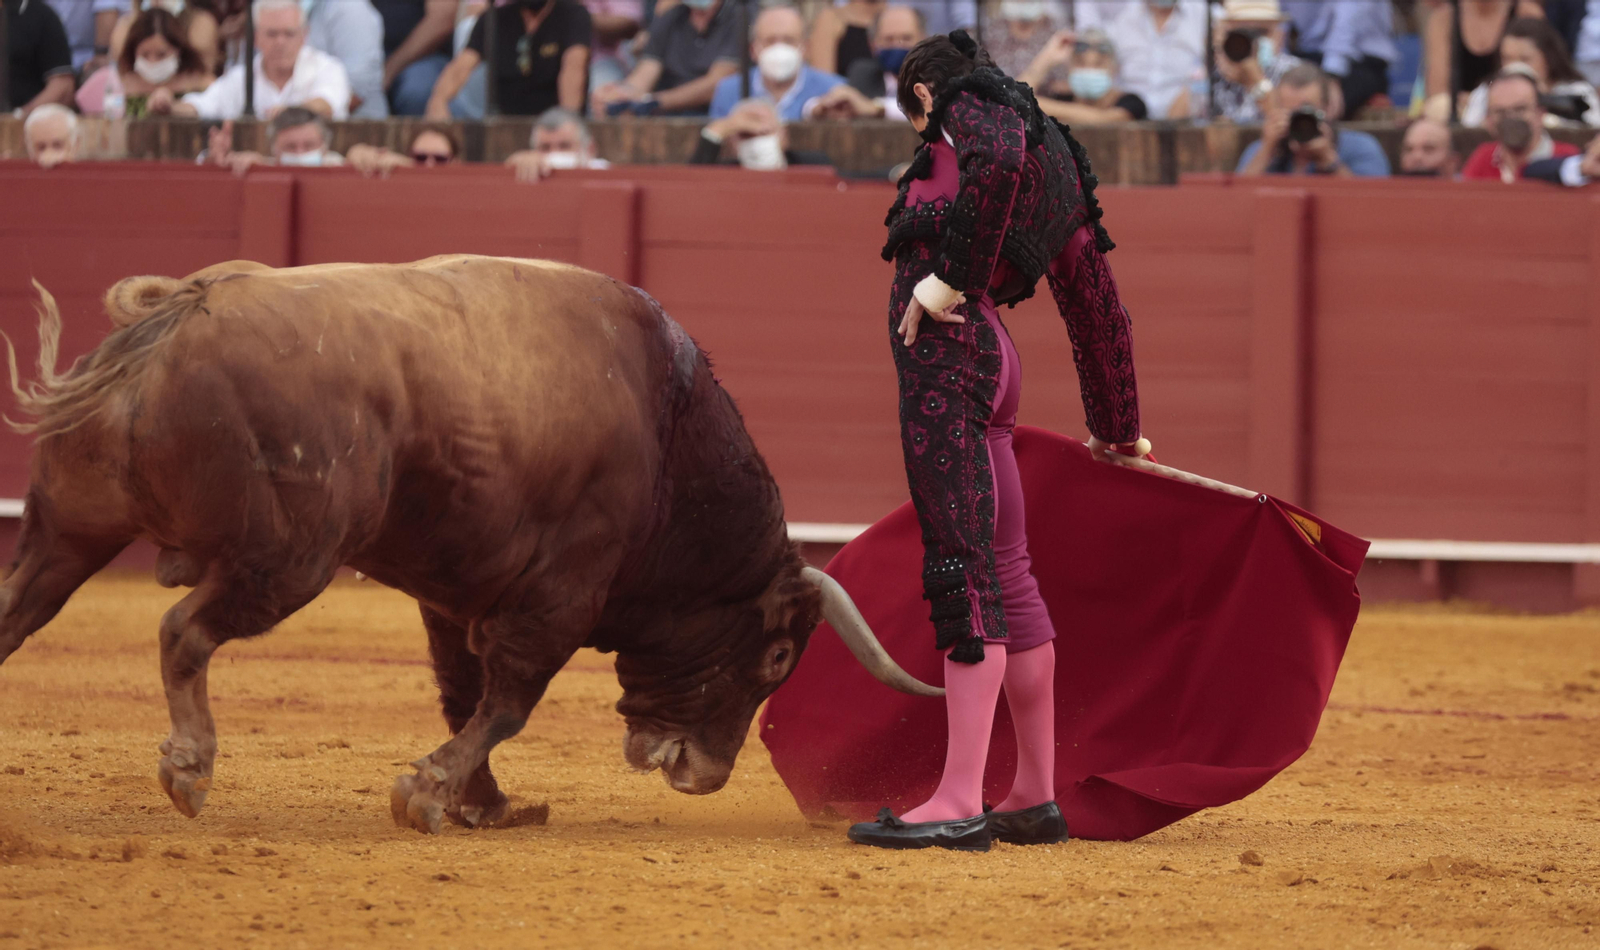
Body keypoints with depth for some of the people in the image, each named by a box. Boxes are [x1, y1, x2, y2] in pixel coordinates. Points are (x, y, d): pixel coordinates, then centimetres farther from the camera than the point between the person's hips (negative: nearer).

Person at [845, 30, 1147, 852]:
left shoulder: (971, 107, 2)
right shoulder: (1058, 161, 25)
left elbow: (997, 161, -24)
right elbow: (1098, 306, 30)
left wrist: (953, 275, -20)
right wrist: (1117, 428, 38)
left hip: (945, 346, -9)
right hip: (988, 360, 9)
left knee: (963, 573, -13)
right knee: (1003, 573, 15)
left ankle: (959, 804, -18)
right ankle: (1035, 798, 22)